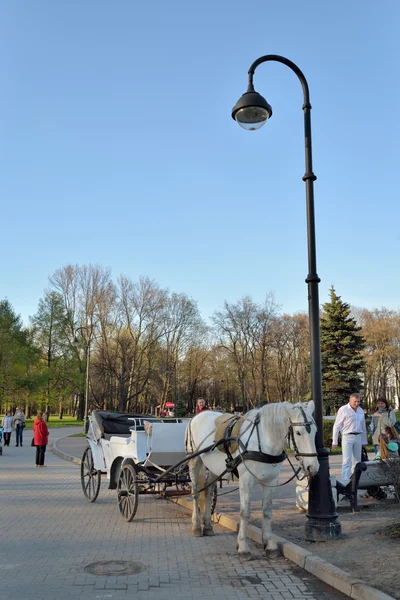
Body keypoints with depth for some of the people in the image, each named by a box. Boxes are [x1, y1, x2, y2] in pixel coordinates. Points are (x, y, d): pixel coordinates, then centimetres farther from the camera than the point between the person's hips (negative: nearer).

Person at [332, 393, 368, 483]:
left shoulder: (361, 411, 11)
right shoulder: (343, 410, -8)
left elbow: (363, 427, 18)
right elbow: (337, 426, -7)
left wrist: (364, 441, 17)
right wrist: (334, 442, -9)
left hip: (358, 437, 6)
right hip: (347, 437, -6)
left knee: (357, 461, 12)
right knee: (347, 461, -11)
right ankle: (345, 482, -14)